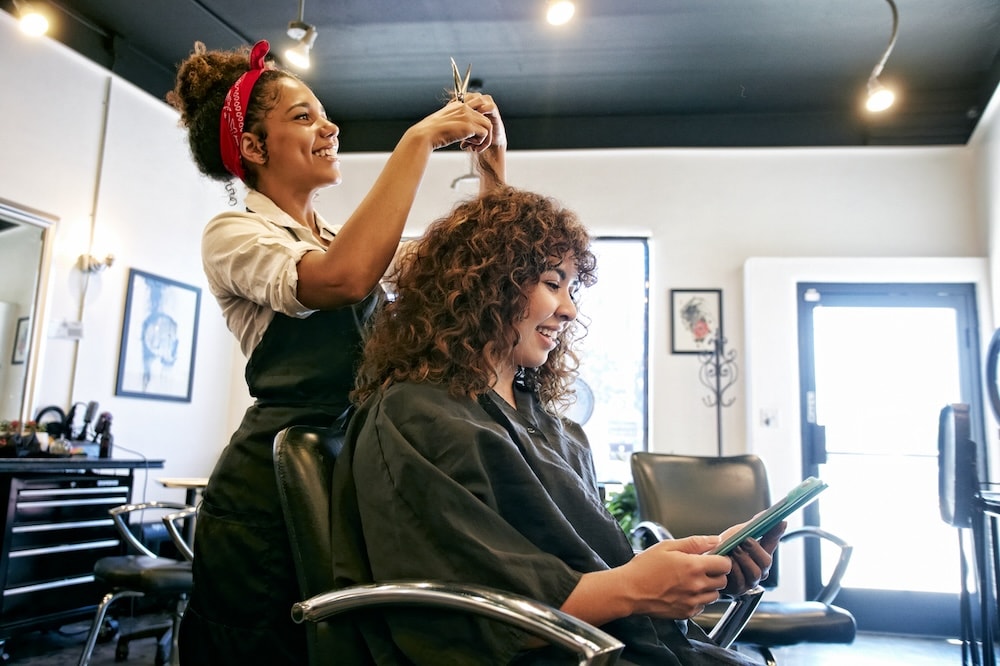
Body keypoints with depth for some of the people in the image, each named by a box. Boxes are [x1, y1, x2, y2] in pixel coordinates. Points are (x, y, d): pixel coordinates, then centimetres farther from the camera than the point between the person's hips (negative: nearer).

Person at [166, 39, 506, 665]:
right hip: (273, 489, -6)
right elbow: (342, 279, -28)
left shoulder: (348, 237, 15)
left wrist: (493, 162, 1)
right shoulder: (234, 233, -5)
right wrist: (419, 140, -22)